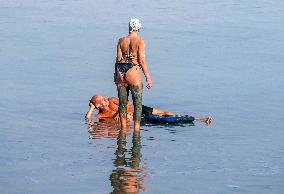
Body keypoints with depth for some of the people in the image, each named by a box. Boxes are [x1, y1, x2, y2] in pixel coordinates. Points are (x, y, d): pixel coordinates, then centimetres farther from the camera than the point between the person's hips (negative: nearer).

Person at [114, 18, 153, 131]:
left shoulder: (121, 41, 6)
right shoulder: (139, 41, -6)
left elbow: (118, 59, 7)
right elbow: (142, 61, -9)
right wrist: (148, 78, -6)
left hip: (120, 72, 4)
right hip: (133, 72, -4)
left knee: (122, 103, 12)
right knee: (138, 103, 4)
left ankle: (123, 127, 17)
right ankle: (136, 128, 1)